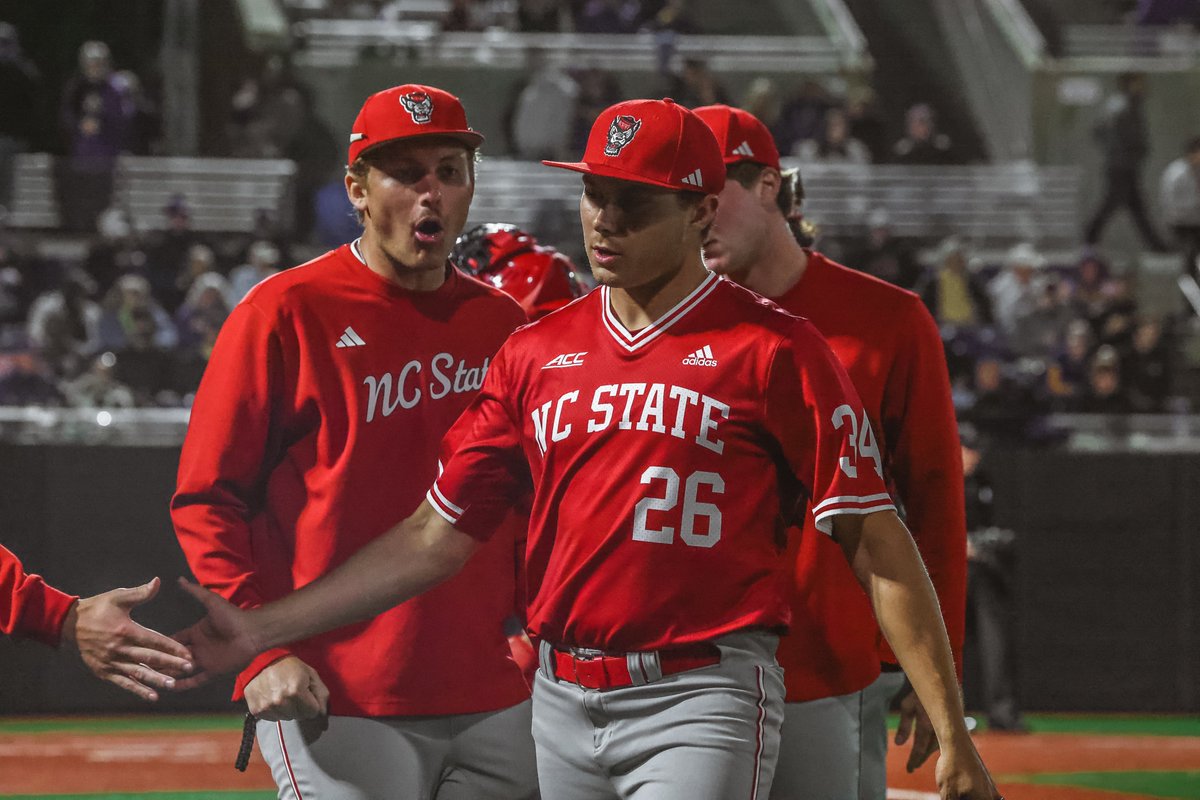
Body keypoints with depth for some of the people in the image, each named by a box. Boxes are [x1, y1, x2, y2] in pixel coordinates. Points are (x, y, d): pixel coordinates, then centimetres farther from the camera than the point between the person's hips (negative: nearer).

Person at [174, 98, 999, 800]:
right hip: (563, 703, 5)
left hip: (701, 703, -5)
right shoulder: (537, 352, 11)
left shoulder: (772, 349, -4)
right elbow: (439, 536, 12)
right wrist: (261, 630, 5)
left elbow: (875, 540, -7)